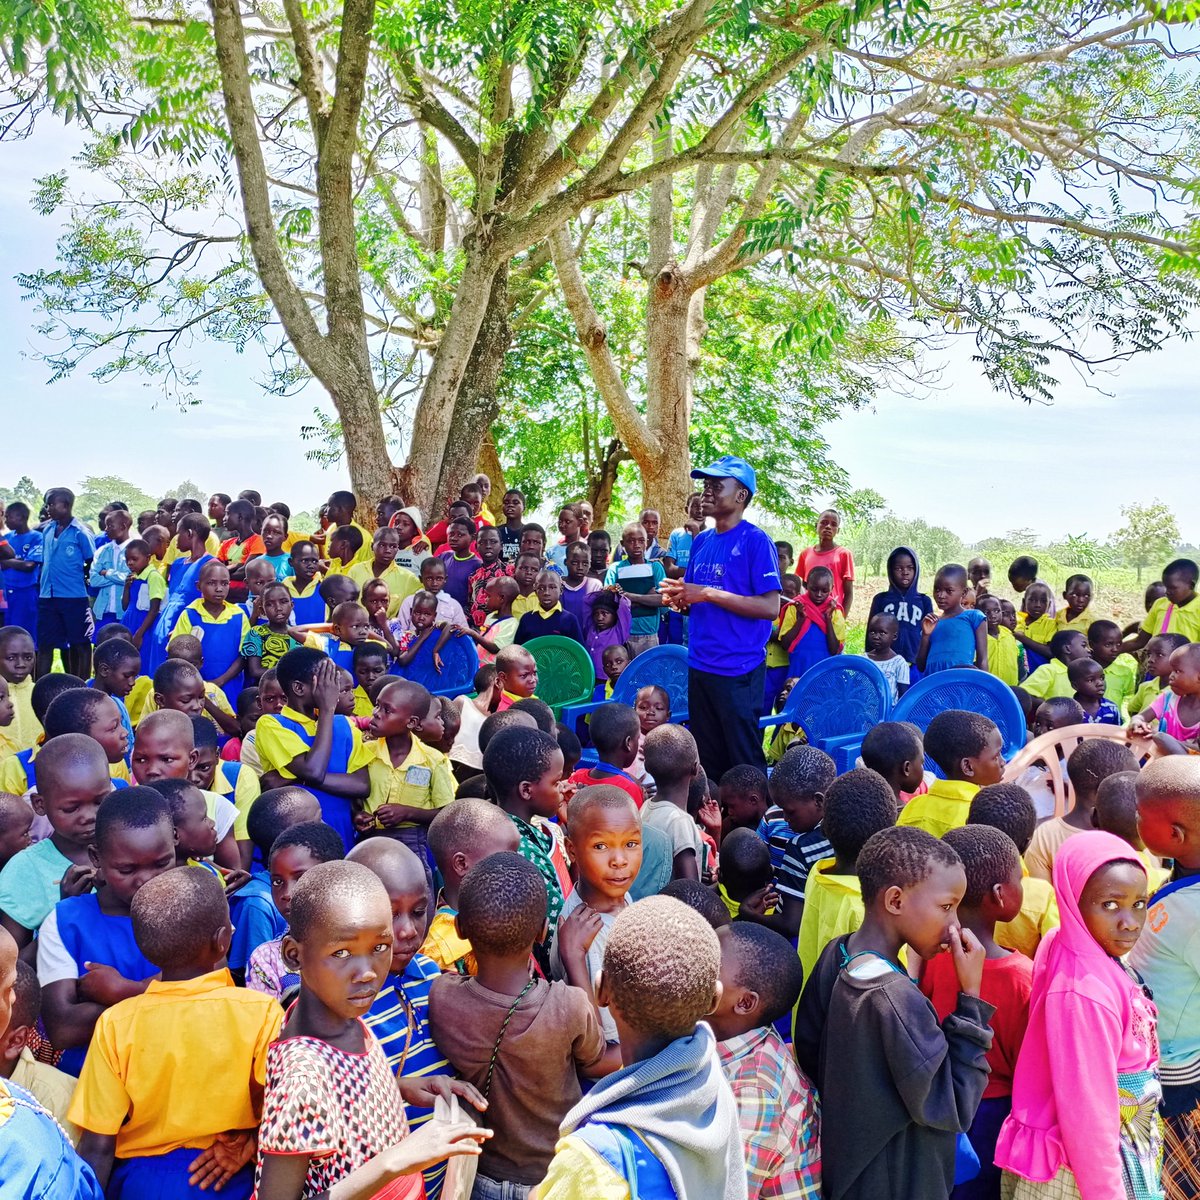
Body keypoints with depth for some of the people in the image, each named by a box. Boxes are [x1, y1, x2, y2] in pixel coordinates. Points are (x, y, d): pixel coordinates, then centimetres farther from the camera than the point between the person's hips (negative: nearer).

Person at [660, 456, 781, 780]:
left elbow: (770, 607, -17)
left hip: (739, 668, -7)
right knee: (706, 760, 14)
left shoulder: (755, 541, -9)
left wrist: (708, 594, -19)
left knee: (744, 761, 0)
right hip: (700, 665, 7)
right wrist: (681, 599, -4)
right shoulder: (701, 541, 12)